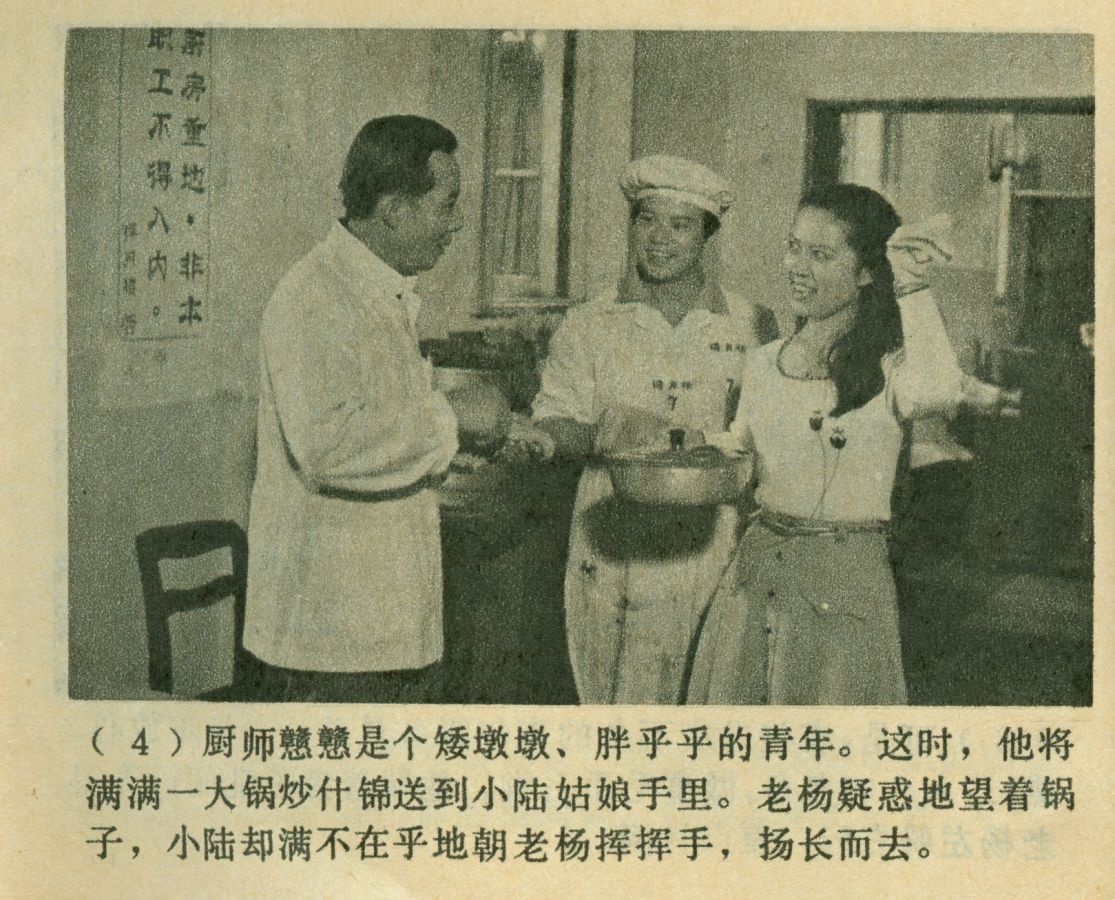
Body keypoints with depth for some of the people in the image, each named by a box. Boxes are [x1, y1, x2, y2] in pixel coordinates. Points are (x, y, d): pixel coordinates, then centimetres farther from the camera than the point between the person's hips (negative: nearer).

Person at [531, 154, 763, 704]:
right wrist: (604, 435, -20)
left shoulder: (748, 326, 8)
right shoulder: (589, 326, 7)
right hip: (613, 556, 0)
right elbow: (552, 428, 1)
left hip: (715, 554, 0)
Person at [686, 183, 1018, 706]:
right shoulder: (763, 367, 7)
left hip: (847, 581, -5)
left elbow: (937, 390, -31)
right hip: (754, 575, 5)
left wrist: (914, 288, -24)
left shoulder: (889, 368, -7)